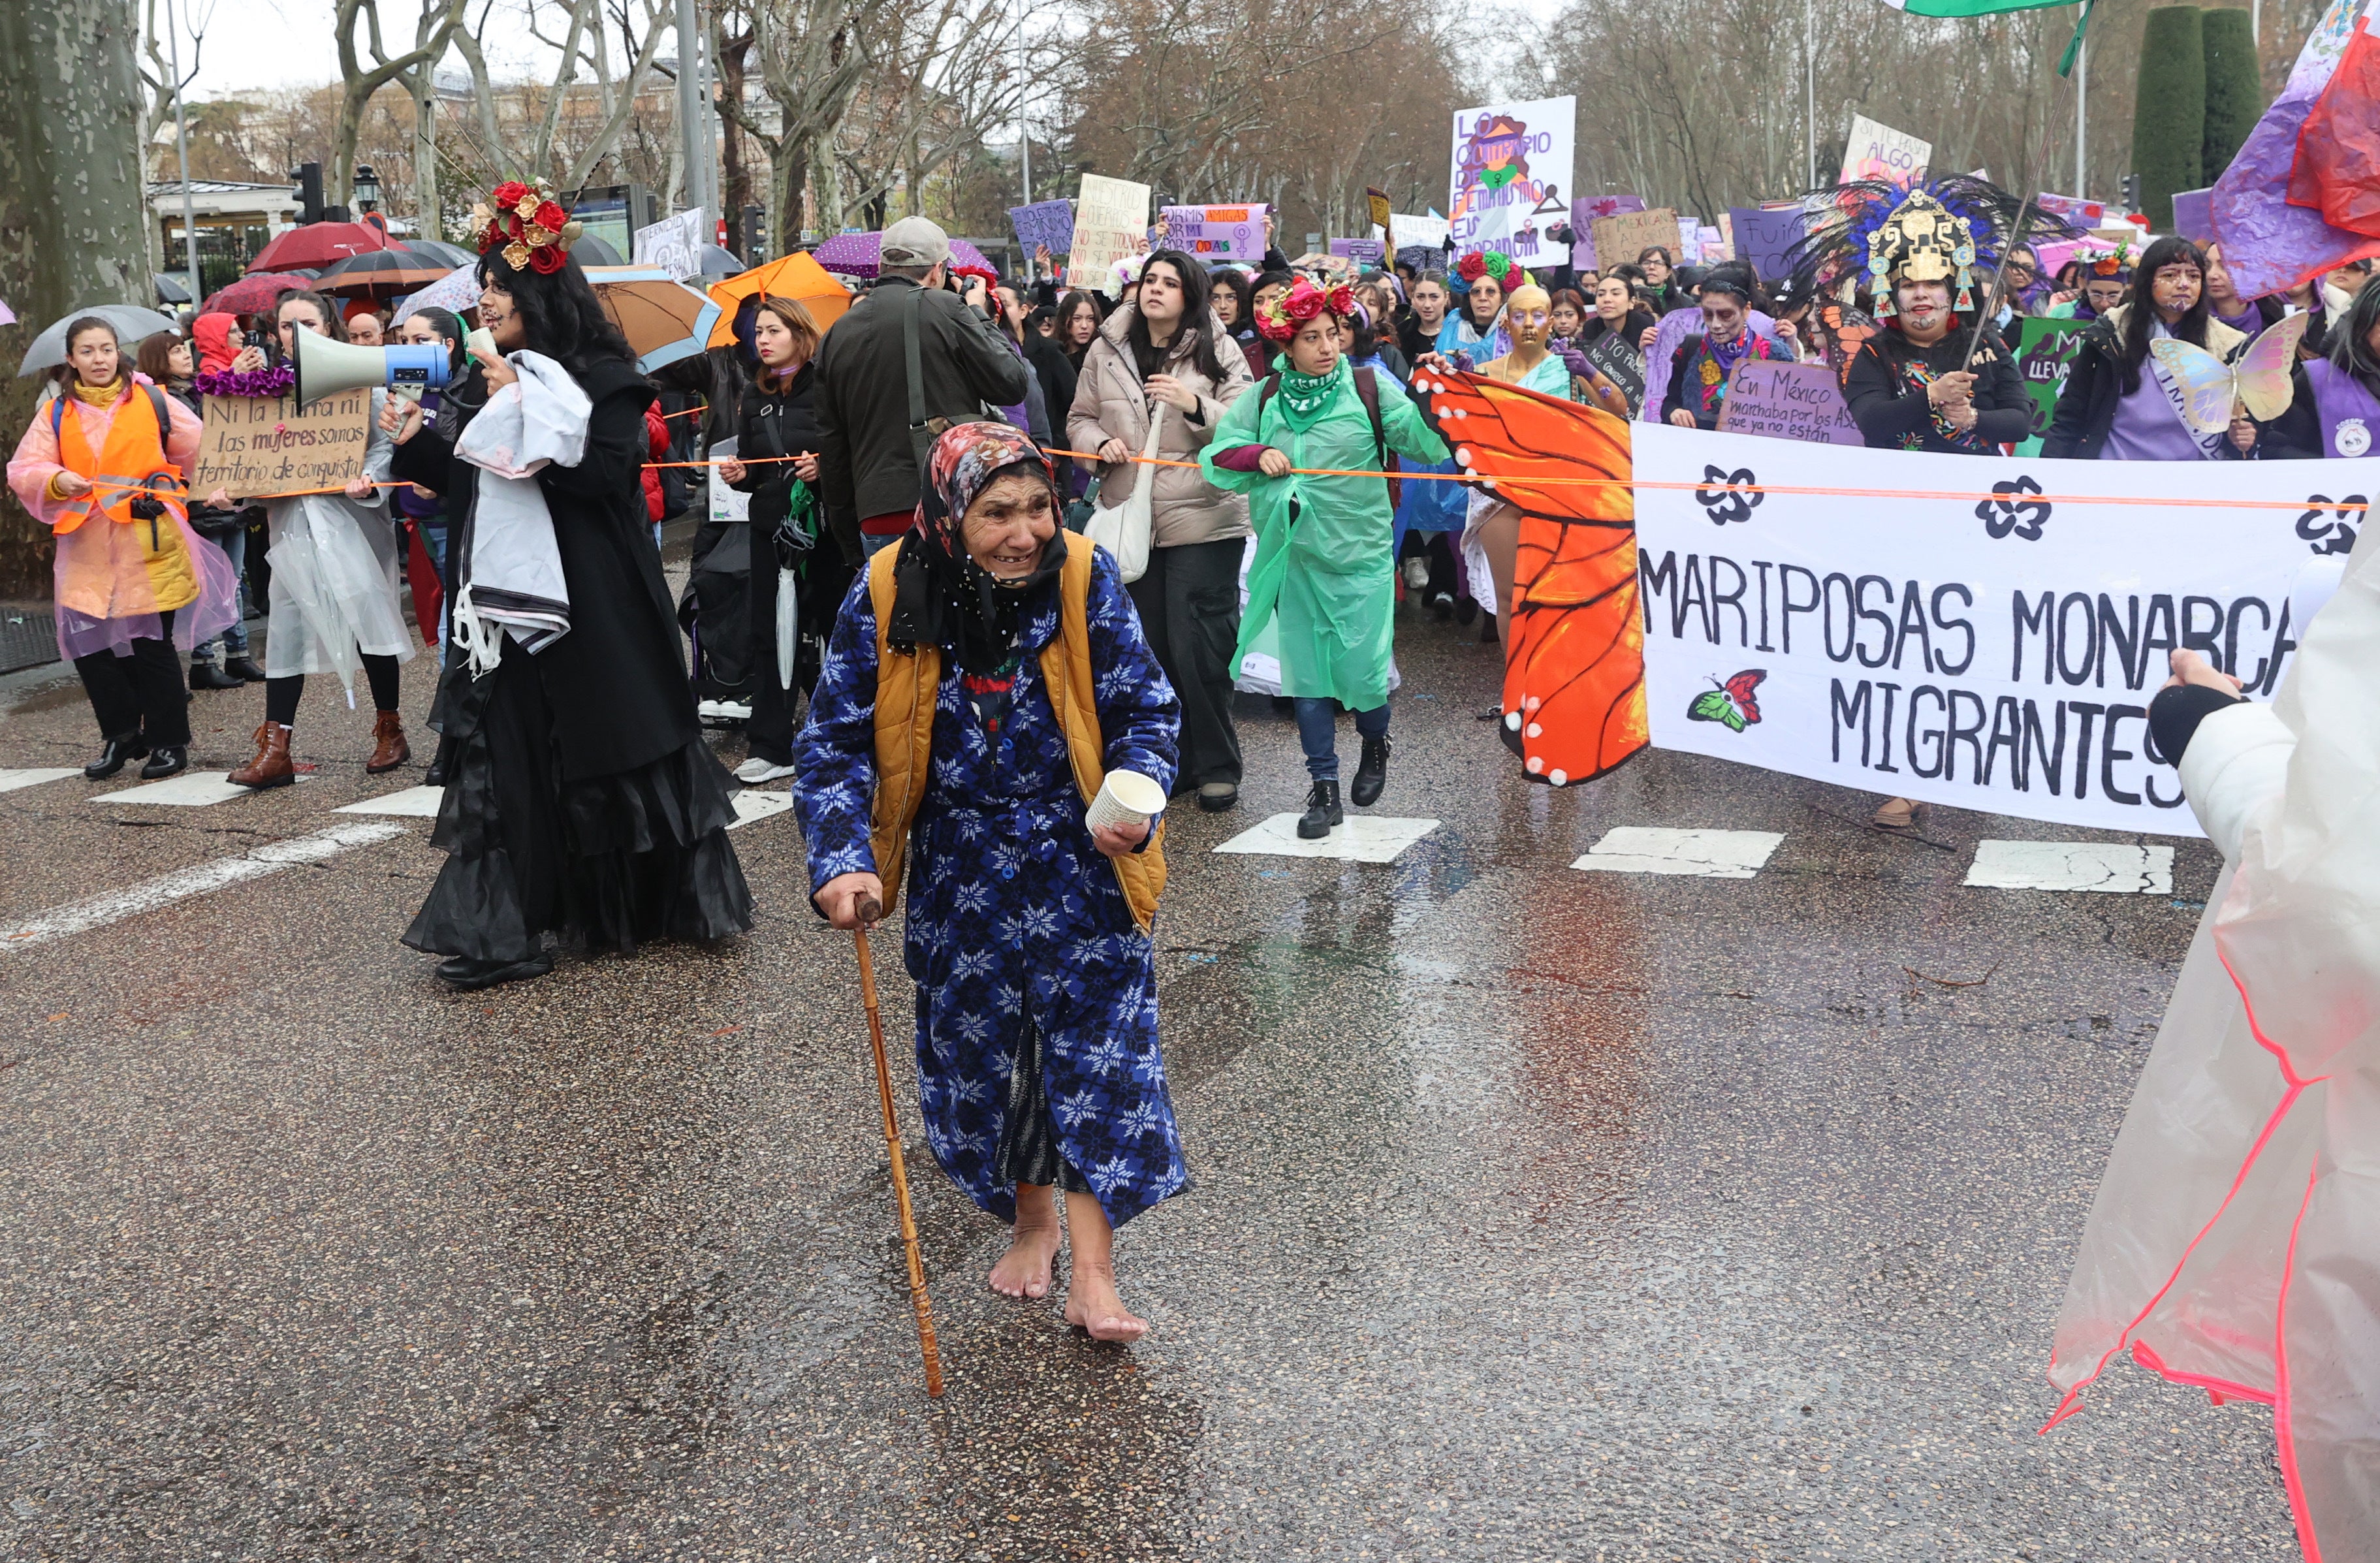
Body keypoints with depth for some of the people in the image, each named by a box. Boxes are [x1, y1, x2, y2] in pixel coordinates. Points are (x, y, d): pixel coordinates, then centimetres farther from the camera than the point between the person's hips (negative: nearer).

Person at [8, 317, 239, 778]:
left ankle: (169, 741, 13)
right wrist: (57, 482, -13)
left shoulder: (152, 401, 6)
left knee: (153, 645, 0)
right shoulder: (56, 414, 10)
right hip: (87, 549, 3)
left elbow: (203, 452, 12)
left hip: (150, 545, -3)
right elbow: (24, 472, 4)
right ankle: (120, 737, 17)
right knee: (88, 645, 0)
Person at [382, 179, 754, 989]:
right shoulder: (487, 381, 11)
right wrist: (415, 442, -1)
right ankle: (505, 928, 4)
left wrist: (524, 411, -19)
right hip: (507, 588, 5)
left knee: (610, 743, 4)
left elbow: (608, 475, -20)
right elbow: (469, 483, 14)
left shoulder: (602, 380, -7)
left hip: (593, 598, -5)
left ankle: (666, 899, 22)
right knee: (510, 753, 2)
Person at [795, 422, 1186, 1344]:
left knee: (1094, 1049, -5)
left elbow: (1144, 709, -7)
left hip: (1079, 863, -2)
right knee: (979, 1050, 12)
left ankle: (1093, 1274, 3)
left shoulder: (1085, 582, -15)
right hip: (961, 870, 2)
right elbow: (839, 739, -7)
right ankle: (1031, 1221, 36)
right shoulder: (888, 597, -13)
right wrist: (844, 860, -20)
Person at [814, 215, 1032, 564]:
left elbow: (830, 445, 16)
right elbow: (1013, 384, 0)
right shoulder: (946, 310, -4)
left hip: (877, 523, 4)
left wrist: (849, 541, 22)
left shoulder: (837, 335, 14)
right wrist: (980, 316, 14)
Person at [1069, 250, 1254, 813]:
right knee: (1149, 649, 9)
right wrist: (1100, 443, -5)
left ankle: (1217, 767, 7)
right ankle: (1172, 763, 22)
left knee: (1198, 648, -7)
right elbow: (1079, 419, 16)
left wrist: (1195, 406, -20)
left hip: (1202, 518, -4)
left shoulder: (1218, 350, 0)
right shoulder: (1107, 350, 9)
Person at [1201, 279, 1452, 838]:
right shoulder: (1265, 400, 4)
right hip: (1295, 558, 2)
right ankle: (1324, 790, 16)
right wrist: (1257, 455, -14)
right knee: (1307, 675, 5)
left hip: (1361, 557, -2)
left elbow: (1426, 441, -10)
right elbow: (1216, 455, 4)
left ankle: (1376, 745, 31)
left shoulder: (1368, 391, -2)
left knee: (1360, 672, -3)